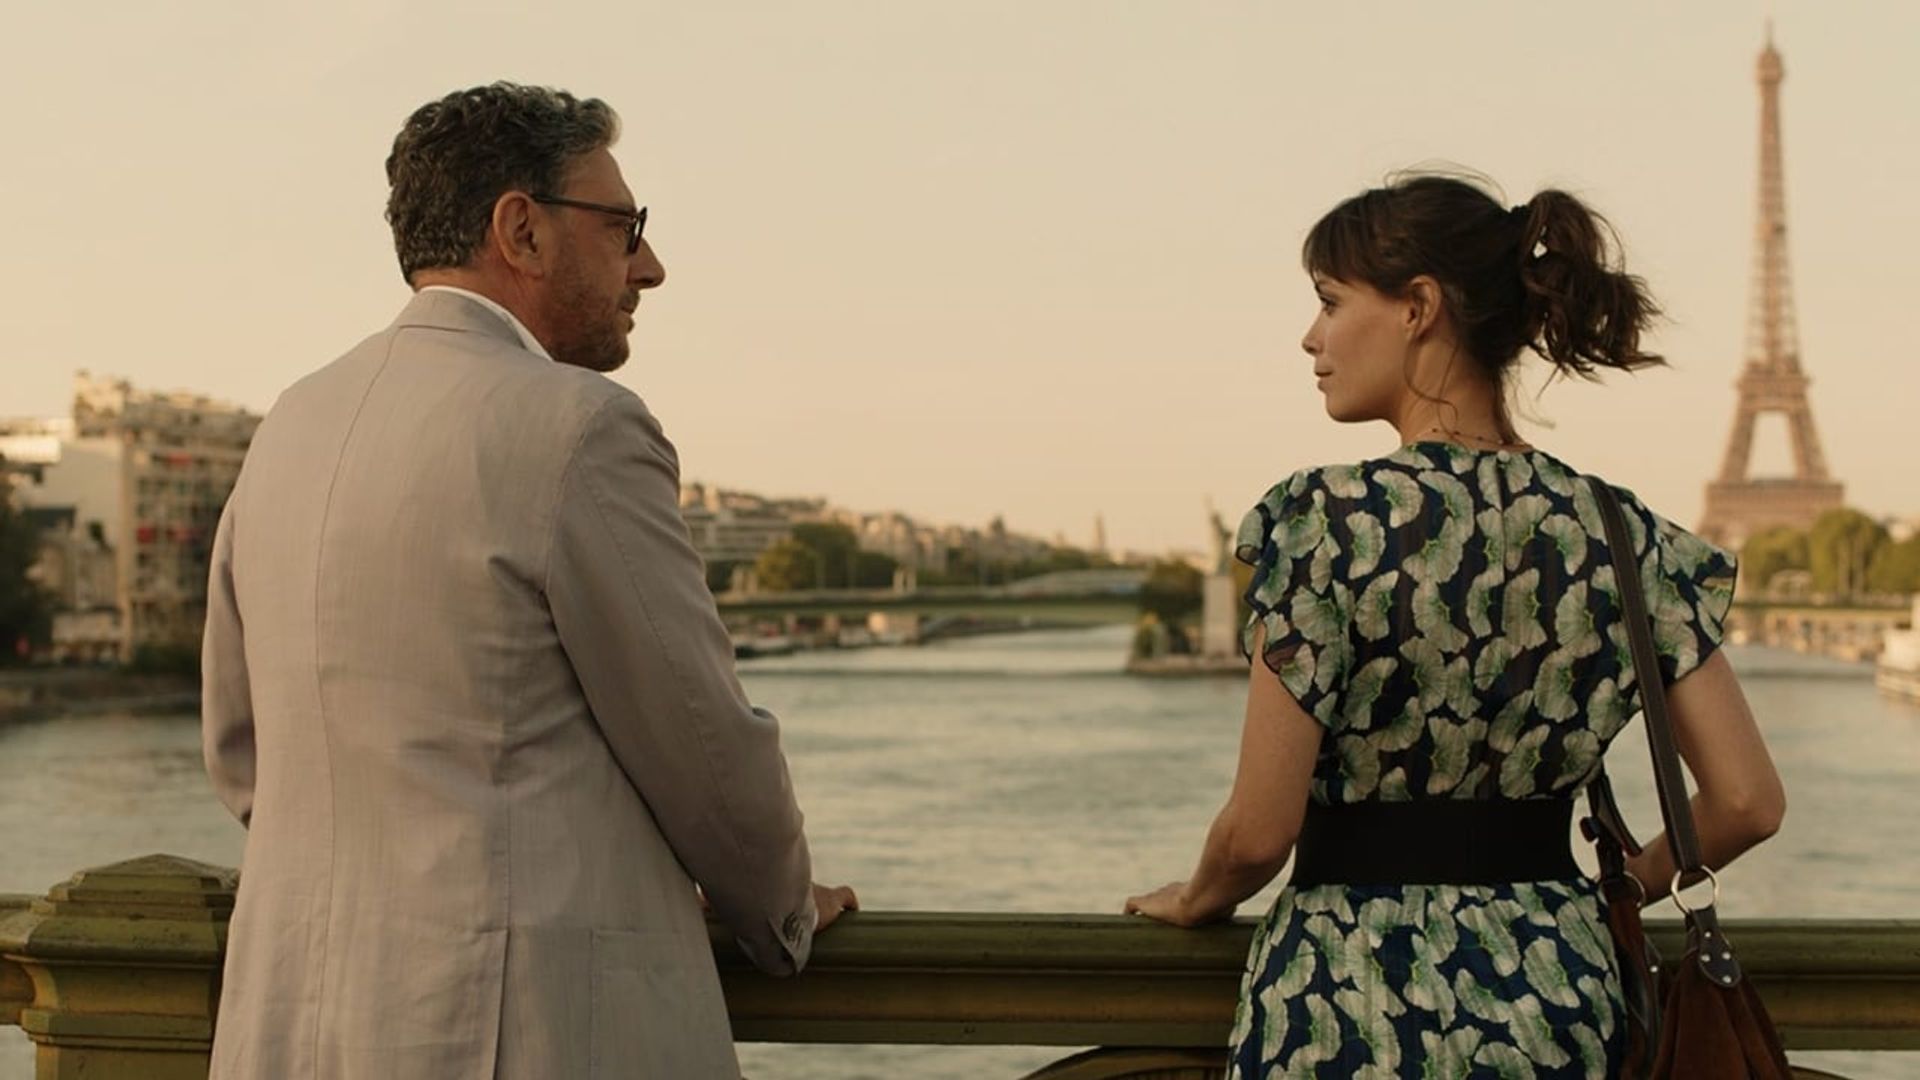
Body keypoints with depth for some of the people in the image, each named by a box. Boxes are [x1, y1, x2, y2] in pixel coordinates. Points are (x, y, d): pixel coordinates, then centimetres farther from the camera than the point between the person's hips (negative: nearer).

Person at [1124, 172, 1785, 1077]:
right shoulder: (1622, 533, 0)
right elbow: (1747, 802, 0)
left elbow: (1259, 830, -14)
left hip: (1354, 997, -4)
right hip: (1557, 994, 5)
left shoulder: (1329, 519, -14)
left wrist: (1198, 899, 7)